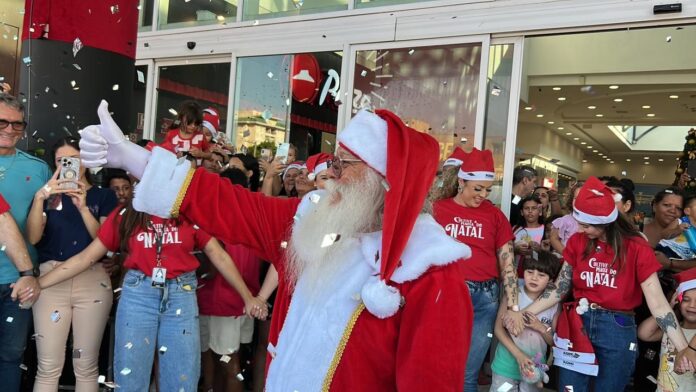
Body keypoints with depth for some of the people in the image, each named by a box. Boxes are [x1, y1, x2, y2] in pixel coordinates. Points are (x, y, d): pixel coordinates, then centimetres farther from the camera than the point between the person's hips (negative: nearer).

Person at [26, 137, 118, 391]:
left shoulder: (104, 195, 9)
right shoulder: (49, 194, 14)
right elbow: (32, 237, -1)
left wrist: (83, 207, -14)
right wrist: (40, 197, -14)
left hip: (93, 281, -1)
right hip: (51, 280, 1)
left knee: (86, 366, 3)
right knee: (48, 367, -1)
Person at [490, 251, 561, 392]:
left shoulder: (554, 304, -4)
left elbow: (554, 342, 2)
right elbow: (499, 328, -11)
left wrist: (542, 328, -18)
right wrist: (518, 355, -20)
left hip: (534, 369, 2)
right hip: (506, 366, -2)